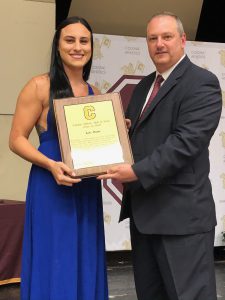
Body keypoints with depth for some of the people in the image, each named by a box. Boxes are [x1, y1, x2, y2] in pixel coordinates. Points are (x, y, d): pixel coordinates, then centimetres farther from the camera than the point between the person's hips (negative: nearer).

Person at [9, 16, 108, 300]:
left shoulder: (95, 92, 12)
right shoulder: (40, 86, -5)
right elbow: (16, 139, -8)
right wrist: (51, 165, -22)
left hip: (87, 189, 6)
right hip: (51, 188, -6)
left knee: (85, 268, 10)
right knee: (54, 268, -2)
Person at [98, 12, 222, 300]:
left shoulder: (201, 83, -9)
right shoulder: (144, 85, 17)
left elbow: (186, 141, -20)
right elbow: (132, 132, 22)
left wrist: (138, 172, -22)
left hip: (181, 213, -8)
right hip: (143, 211, 8)